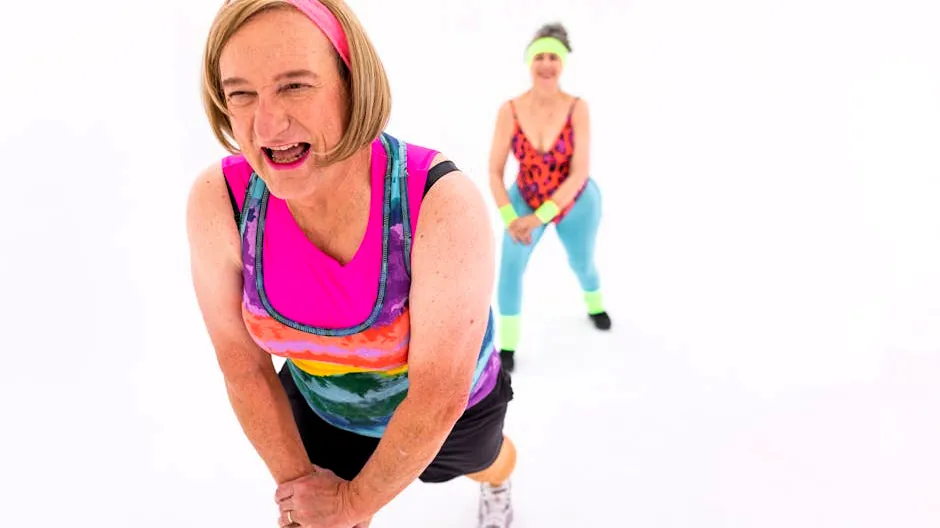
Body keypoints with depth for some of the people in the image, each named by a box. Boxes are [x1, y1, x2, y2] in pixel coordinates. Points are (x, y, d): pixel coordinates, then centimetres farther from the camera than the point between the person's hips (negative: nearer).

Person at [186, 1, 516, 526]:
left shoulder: (445, 203, -40)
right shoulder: (218, 202, -28)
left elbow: (440, 393, -30)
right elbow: (243, 364, -15)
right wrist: (296, 478, -9)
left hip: (451, 402, 0)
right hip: (318, 405, 1)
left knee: (480, 462, 33)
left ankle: (498, 480, 72)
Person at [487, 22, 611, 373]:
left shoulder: (577, 108, -25)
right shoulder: (509, 110, -21)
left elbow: (579, 173, -26)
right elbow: (495, 172, -15)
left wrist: (539, 217, -30)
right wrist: (509, 219, -24)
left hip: (575, 202, 0)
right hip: (525, 200, 0)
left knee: (581, 262, 22)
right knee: (511, 263, -19)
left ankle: (595, 305, 58)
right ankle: (507, 346, 0)